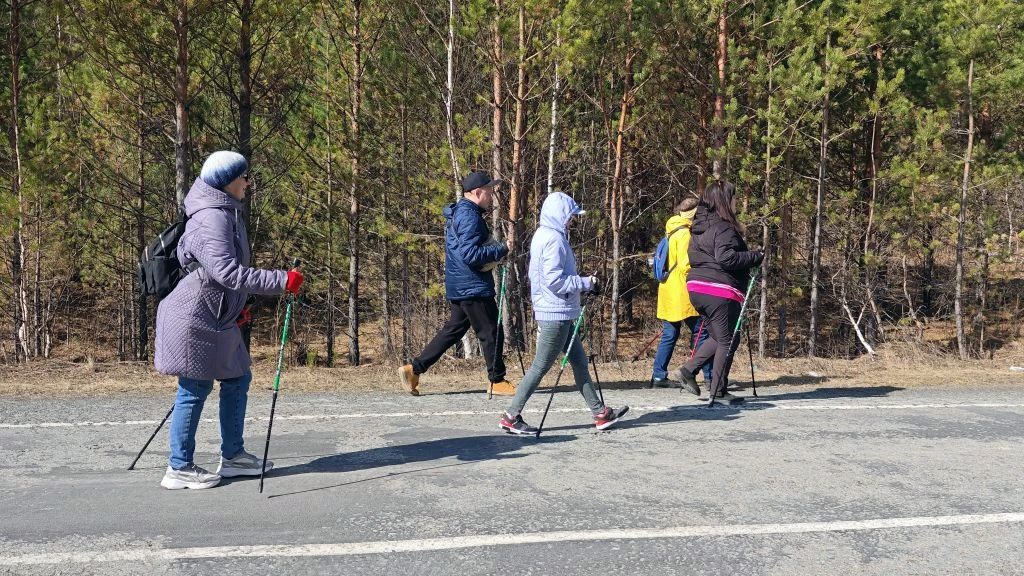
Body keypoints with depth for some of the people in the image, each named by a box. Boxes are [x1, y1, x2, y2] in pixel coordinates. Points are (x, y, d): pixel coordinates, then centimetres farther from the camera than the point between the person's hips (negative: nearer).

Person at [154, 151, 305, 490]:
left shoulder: (225, 213, 13)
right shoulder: (212, 219, -20)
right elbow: (228, 272, -30)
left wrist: (235, 309, 23)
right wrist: (281, 280, -29)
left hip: (216, 318, 10)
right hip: (195, 320, -10)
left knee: (237, 379, 14)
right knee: (195, 390, -1)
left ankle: (232, 456, 25)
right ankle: (179, 468, 12)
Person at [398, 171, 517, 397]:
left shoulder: (461, 213, 17)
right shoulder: (469, 216, -16)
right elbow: (470, 255, -25)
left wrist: (496, 249, 12)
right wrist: (502, 250, -18)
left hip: (460, 287, 10)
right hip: (473, 287, -10)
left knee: (453, 330, 13)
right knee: (490, 332, 0)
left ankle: (413, 369, 12)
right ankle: (498, 381, 10)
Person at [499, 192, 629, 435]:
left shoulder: (544, 235, 15)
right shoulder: (553, 239, -17)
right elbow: (554, 280, -23)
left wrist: (582, 282, 14)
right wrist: (585, 283, -12)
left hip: (559, 314, 11)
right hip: (555, 314, -11)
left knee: (579, 362, 13)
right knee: (540, 367, -4)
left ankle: (600, 413, 20)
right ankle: (510, 417, 4)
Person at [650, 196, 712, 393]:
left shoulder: (672, 231, 16)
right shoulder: (684, 233, -12)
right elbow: (685, 264, -19)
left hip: (669, 294, 9)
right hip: (682, 294, -9)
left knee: (669, 335, 10)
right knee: (700, 333, -4)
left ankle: (658, 376, 10)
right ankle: (710, 376, -2)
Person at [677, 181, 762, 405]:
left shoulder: (699, 227, 16)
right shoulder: (723, 228, -13)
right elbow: (726, 257, -25)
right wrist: (756, 257, -16)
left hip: (697, 287, 9)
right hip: (719, 291, -9)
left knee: (718, 336, 20)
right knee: (727, 341, 1)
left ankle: (689, 369, 10)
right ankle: (718, 391, 6)